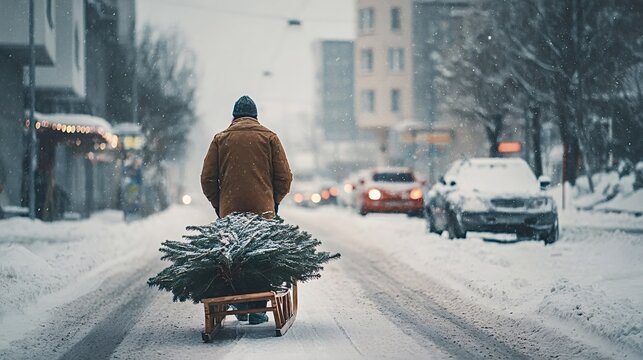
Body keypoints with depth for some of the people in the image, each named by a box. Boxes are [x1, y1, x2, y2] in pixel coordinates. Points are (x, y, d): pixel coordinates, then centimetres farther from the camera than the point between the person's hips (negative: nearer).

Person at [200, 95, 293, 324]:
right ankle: (257, 310, -1)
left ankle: (240, 307, 11)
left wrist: (218, 205, 16)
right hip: (263, 211, -1)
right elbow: (284, 176, 3)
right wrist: (273, 202, 16)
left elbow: (207, 179, 6)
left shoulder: (220, 139, 9)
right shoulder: (268, 137, 6)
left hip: (229, 211, 1)